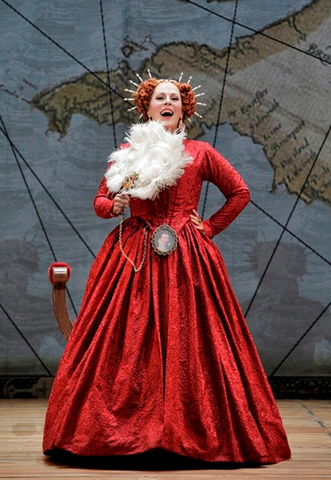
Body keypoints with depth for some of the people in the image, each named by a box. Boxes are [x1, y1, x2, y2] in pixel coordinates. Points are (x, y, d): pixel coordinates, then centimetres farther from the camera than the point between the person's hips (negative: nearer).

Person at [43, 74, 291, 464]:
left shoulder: (199, 153, 8)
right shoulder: (127, 152, 11)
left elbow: (240, 193, 13)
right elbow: (100, 201, 14)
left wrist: (209, 227, 6)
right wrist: (115, 206, -8)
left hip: (185, 257, -1)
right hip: (133, 255, 1)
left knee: (186, 339, -4)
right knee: (128, 339, -3)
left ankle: (192, 430, 5)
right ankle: (126, 427, 5)